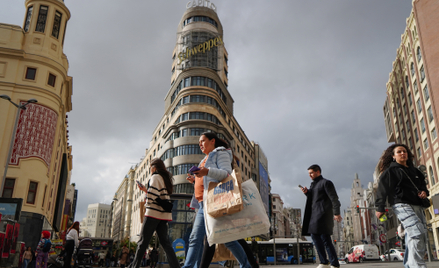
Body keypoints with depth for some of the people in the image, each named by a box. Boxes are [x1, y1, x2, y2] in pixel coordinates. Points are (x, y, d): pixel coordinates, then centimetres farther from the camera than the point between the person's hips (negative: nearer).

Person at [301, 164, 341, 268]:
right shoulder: (313, 185, 22)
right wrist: (307, 193, 6)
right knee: (315, 236, 7)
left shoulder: (326, 183, -3)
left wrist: (336, 213, -17)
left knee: (325, 238, -9)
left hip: (323, 214, -9)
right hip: (314, 214, 9)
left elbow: (334, 198, -9)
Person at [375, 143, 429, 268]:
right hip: (402, 205, -7)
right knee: (417, 232, -23)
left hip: (417, 206, 7)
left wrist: (424, 191, 6)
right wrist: (380, 208, -10)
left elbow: (422, 184, 31)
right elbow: (382, 189, -4)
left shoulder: (414, 170, 22)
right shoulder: (390, 171, 2)